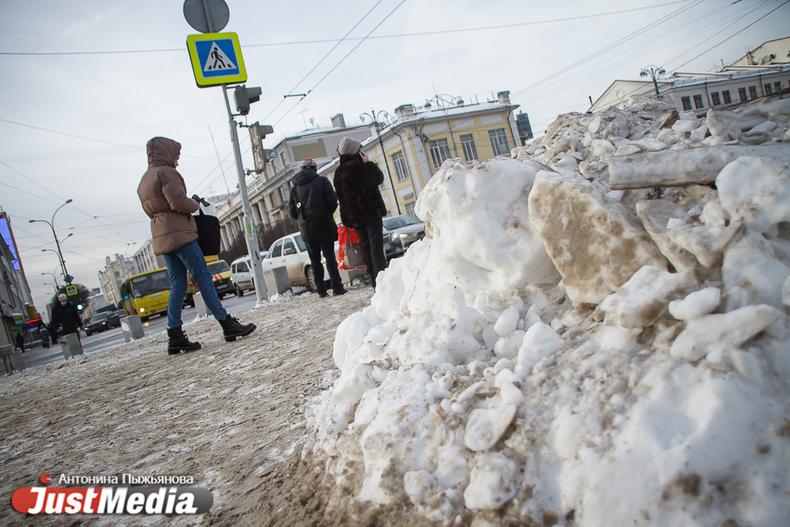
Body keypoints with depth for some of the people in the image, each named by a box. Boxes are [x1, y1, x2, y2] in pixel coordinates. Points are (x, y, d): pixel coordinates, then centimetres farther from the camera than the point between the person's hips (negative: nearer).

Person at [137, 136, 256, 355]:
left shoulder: (144, 181, 21)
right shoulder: (165, 173, -8)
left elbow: (151, 209, 21)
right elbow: (178, 202, -19)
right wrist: (195, 204, 1)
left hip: (161, 239, 9)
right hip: (179, 233, -9)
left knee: (177, 286, 7)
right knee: (203, 278, -8)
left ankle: (175, 336, 4)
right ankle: (228, 324, -6)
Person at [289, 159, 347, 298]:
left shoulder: (295, 187, 7)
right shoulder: (322, 181, -2)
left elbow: (292, 211, 5)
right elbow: (333, 202, -8)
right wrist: (327, 213, 9)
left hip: (306, 229, 3)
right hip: (324, 224, -2)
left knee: (315, 259, 8)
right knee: (329, 256, 0)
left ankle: (321, 289, 8)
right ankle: (337, 287, -5)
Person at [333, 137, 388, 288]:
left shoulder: (338, 173, 11)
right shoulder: (360, 166, -12)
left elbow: (340, 196, 14)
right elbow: (379, 178, -4)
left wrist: (349, 218, 16)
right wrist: (368, 162, 4)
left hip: (354, 217, 7)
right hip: (371, 213, -6)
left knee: (366, 248, 11)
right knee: (376, 247, -7)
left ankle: (376, 282, 13)